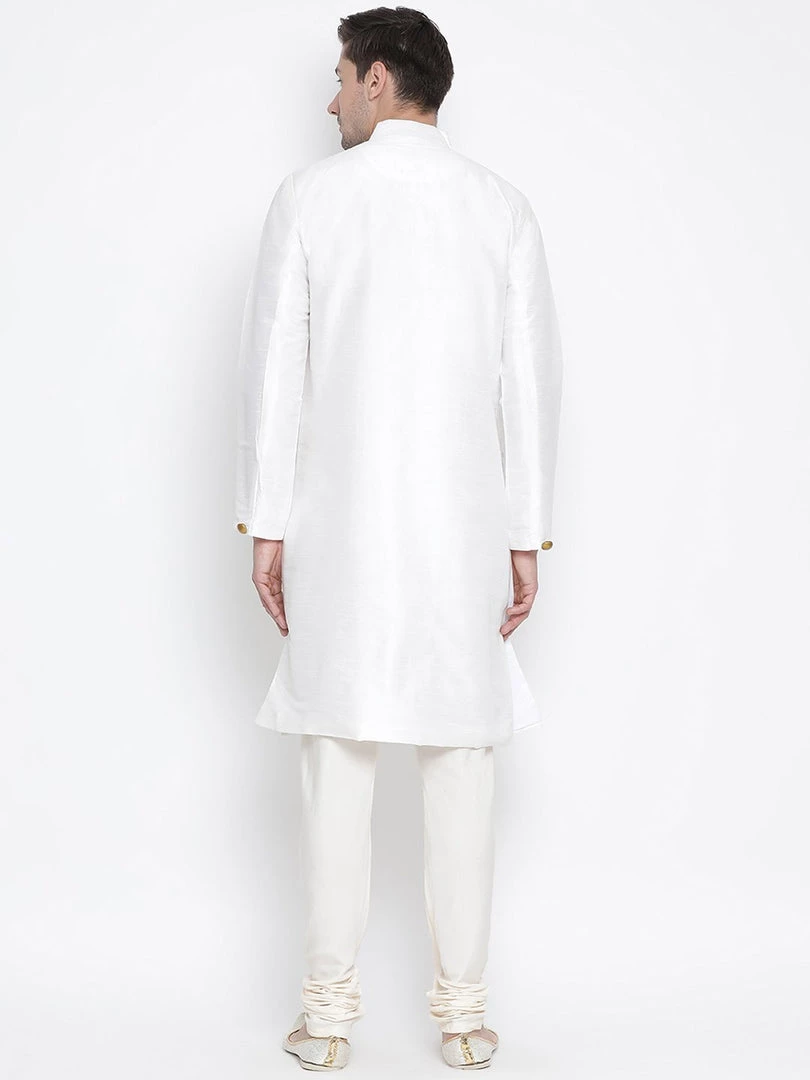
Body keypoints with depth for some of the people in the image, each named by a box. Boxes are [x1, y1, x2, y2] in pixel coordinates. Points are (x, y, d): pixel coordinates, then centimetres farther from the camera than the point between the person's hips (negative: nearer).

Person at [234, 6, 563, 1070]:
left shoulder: (311, 194, 0)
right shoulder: (502, 205, 5)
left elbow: (274, 366, -2)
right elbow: (533, 380, 3)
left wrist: (266, 523, 3)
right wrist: (527, 534, 7)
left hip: (339, 524, -1)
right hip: (466, 528, 1)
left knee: (338, 761, 4)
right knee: (461, 762, 6)